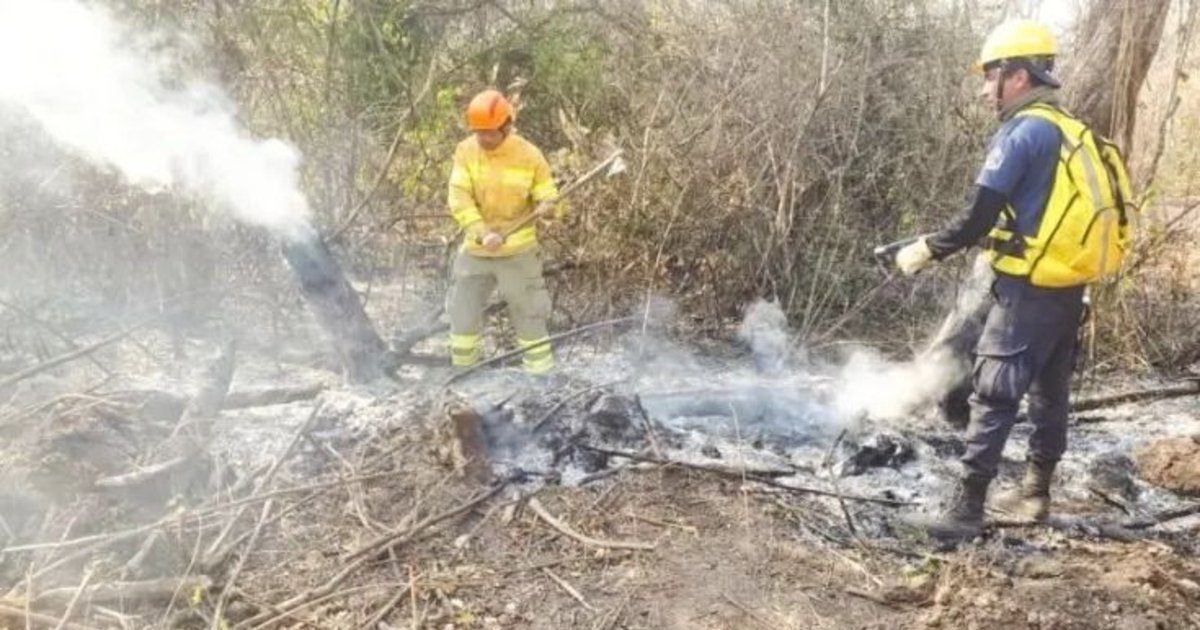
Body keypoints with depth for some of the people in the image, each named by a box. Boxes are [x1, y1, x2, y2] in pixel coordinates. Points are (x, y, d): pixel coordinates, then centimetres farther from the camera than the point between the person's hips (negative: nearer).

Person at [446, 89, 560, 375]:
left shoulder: (530, 155, -11)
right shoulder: (465, 151, -6)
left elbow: (547, 197, -3)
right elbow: (459, 199, -13)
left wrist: (546, 207, -28)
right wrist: (482, 233, -27)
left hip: (518, 251, -3)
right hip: (474, 249, 3)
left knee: (529, 315, 2)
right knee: (463, 313, 12)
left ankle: (541, 375, 11)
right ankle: (461, 371, 30)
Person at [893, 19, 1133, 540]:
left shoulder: (1022, 132, -14)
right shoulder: (1070, 132, 13)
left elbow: (977, 220, -18)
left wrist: (925, 250, -6)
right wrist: (997, 241, 22)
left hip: (1029, 291, -9)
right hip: (1069, 286, 9)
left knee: (993, 396, -7)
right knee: (1049, 392, 16)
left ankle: (967, 508, -5)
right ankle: (1035, 492, 28)